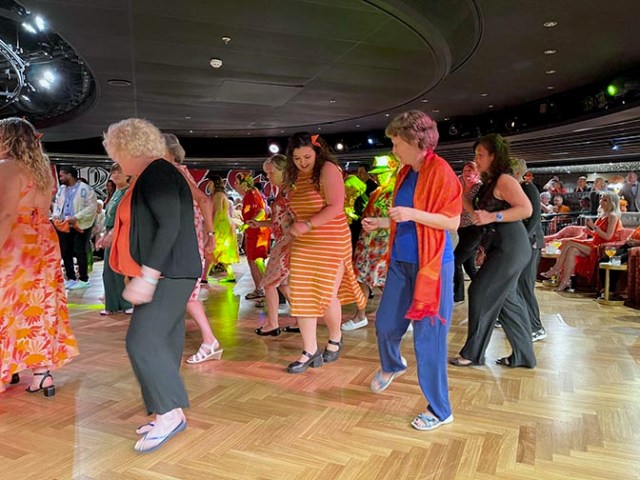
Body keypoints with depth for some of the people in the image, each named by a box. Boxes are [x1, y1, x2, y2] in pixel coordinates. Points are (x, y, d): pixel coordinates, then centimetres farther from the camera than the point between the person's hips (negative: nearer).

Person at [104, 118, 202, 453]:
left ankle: (170, 413, -3)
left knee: (143, 340, -12)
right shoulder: (152, 175, 19)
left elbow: (170, 225, -22)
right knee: (163, 343, 10)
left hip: (167, 274, -10)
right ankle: (168, 415, 18)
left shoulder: (157, 172, -12)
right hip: (164, 274, 10)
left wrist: (147, 276, -25)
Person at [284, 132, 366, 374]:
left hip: (331, 244, -6)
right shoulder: (297, 176, 10)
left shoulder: (328, 169, -11)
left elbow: (336, 207, -19)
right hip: (302, 245, 7)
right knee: (302, 297, 2)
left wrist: (307, 225, -22)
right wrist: (296, 226, 6)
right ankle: (310, 350, 12)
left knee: (325, 295, -2)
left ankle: (335, 339, 26)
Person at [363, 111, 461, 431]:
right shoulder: (405, 173, 10)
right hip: (401, 261, 7)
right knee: (385, 324, 16)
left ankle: (439, 410, 19)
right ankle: (391, 365, 50)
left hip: (431, 265, -7)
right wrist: (380, 222, 10)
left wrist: (411, 213, -25)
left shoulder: (440, 171, -13)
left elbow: (453, 222, -17)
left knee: (427, 337, 0)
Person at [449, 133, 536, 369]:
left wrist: (492, 217, -28)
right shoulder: (490, 182, 15)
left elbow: (526, 209, -23)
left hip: (511, 247, -10)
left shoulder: (504, 179, -14)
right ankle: (523, 355, 21)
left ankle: (473, 353, 6)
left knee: (481, 293, -5)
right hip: (502, 247, 10)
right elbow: (480, 215, 16)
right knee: (506, 298, 12)